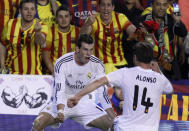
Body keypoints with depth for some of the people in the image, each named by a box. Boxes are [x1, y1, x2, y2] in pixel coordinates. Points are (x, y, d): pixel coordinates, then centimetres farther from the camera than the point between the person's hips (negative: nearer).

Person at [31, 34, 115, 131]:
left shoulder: (97, 64, -9)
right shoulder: (62, 63, -19)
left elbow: (102, 91, -6)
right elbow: (59, 90, -24)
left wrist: (111, 113, -17)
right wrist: (60, 111, -41)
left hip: (85, 104, 3)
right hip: (64, 102, -3)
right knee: (38, 122, -25)